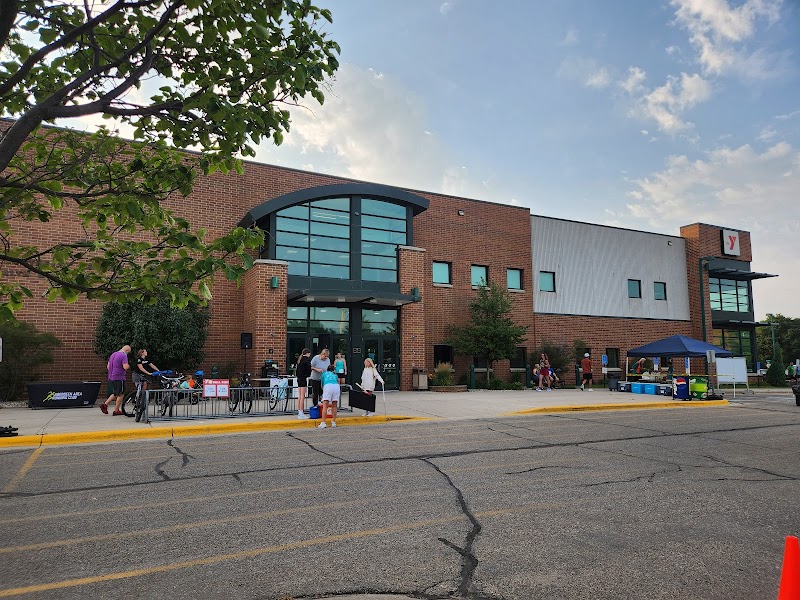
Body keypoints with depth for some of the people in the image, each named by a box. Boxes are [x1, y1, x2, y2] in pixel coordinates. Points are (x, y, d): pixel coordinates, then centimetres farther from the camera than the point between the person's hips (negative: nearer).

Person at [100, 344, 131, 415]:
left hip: (111, 377, 8)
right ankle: (116, 411, 7)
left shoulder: (113, 354, 14)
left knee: (115, 394, 20)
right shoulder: (124, 356, -14)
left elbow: (108, 366, 19)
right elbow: (125, 367, -25)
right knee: (121, 394, 3)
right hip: (119, 377, -8)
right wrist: (129, 366, -4)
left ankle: (105, 404, 8)